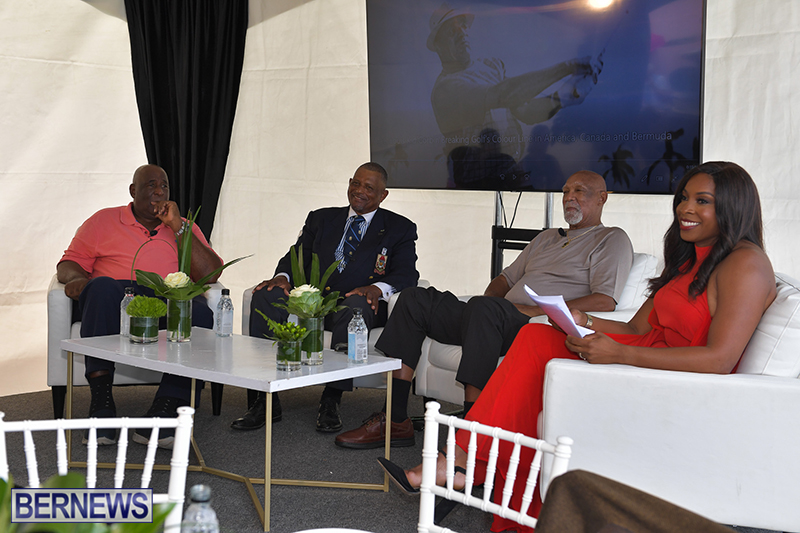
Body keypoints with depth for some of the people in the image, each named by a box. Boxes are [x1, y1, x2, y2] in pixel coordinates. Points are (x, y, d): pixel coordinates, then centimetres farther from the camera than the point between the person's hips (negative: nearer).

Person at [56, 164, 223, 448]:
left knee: (200, 313, -34)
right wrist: (77, 279, -9)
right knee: (102, 286, -37)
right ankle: (101, 401, -39)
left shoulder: (185, 228, 24)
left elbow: (210, 275, 10)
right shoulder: (104, 220, 22)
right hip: (115, 304, -1)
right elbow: (70, 263, 16)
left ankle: (166, 407, -40)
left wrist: (178, 227, 4)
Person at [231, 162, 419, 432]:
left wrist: (377, 288, -23)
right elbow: (298, 256, 14)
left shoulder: (400, 228, 12)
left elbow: (407, 274, -1)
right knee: (265, 297, -24)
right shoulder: (321, 219, 23)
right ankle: (266, 400, -26)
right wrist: (283, 276, -10)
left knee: (356, 306, -39)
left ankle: (331, 400, -32)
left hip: (358, 302, -3)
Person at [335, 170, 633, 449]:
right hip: (499, 322, 8)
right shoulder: (547, 238, 31)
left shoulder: (612, 240, 6)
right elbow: (507, 278, 31)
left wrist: (538, 310, -15)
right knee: (416, 299, -3)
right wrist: (489, 299, 6)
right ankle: (396, 420, -11)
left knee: (484, 308, -39)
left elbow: (605, 301, -11)